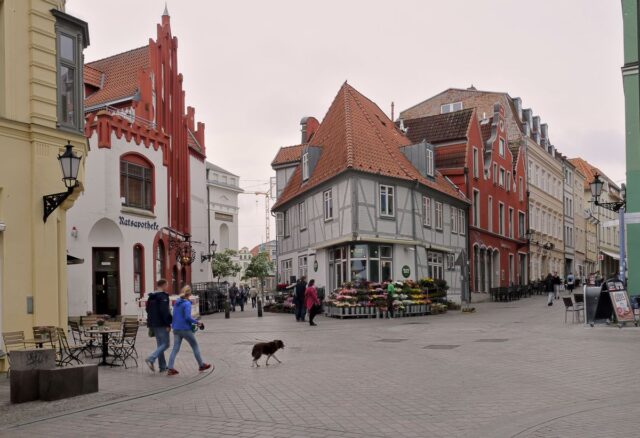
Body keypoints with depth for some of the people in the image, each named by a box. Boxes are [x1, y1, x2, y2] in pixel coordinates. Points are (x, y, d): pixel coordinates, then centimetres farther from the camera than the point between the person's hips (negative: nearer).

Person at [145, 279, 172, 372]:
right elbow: (165, 311, -20)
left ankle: (163, 366, 14)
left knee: (160, 344, 13)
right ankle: (151, 359, -19)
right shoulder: (163, 296, -13)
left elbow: (148, 310, 21)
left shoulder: (151, 297, 15)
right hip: (161, 324, -9)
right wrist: (168, 324, -17)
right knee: (165, 344, -4)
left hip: (153, 324, 9)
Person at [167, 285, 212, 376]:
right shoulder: (187, 303, -14)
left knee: (175, 348, 5)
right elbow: (188, 317, -22)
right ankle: (201, 365, 21)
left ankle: (170, 368, -5)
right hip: (185, 329, -6)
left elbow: (174, 316, 14)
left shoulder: (177, 303, 8)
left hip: (176, 329, 6)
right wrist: (197, 322, -12)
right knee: (195, 346, 10)